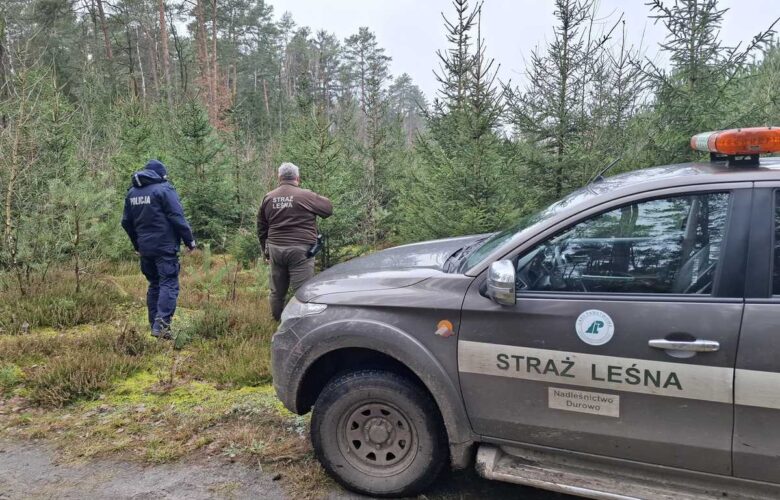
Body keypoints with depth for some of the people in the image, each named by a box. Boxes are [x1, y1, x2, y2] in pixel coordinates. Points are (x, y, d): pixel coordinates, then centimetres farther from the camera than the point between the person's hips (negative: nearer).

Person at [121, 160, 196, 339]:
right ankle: (161, 325, -19)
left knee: (154, 285, 16)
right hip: (165, 247, -7)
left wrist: (137, 244, 28)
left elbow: (126, 222, 18)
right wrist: (190, 240, -6)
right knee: (169, 285, -7)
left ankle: (154, 325, 18)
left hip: (145, 248, 7)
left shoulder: (132, 192, 13)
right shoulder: (164, 189, -8)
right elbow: (177, 218, -14)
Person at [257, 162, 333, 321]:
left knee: (277, 292, 16)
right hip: (299, 250, -5)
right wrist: (319, 198, 23)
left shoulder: (268, 198, 10)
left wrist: (266, 251, 27)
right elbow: (328, 208, 4)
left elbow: (261, 229, 17)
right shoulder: (305, 196, -7)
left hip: (275, 249, 6)